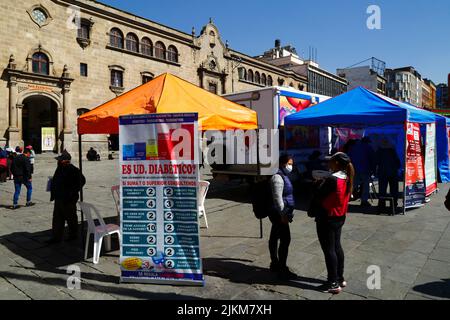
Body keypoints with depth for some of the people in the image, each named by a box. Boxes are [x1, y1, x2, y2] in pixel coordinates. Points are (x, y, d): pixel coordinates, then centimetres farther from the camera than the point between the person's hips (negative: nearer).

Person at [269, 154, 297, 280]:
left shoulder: (284, 176, 15)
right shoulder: (278, 177, -17)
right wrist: (283, 215, -21)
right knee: (285, 240, -6)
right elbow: (278, 198, -22)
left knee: (274, 238, 15)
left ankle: (275, 264, 26)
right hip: (280, 214, -10)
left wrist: (289, 213, 23)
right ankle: (282, 270, 2)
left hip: (279, 214, 10)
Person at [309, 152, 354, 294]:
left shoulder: (332, 179, -24)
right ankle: (340, 278, 30)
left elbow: (318, 196, -16)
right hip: (340, 217, 9)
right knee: (337, 247, 18)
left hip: (327, 219, -8)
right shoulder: (347, 179, 2)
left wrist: (311, 212, -2)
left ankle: (334, 283, 10)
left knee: (329, 250, 2)